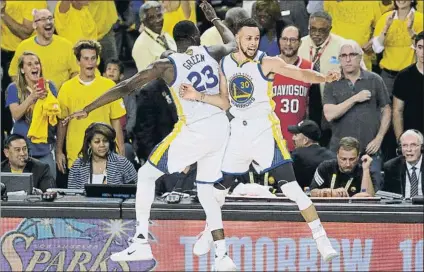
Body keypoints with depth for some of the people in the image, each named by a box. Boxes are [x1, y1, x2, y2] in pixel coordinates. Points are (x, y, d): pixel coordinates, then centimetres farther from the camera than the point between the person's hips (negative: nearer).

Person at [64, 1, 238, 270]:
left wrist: (87, 109, -1)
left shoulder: (166, 65, -6)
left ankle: (141, 242, 1)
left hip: (194, 131, -5)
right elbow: (233, 44, 29)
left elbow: (126, 87, -5)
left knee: (146, 175, 10)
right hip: (220, 129, 5)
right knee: (206, 189, 19)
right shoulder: (210, 52, 5)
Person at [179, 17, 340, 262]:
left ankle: (322, 240, -12)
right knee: (220, 185, 16)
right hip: (239, 130, 5)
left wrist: (325, 78, -42)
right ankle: (208, 234, 39)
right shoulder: (226, 64, 6)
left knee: (290, 186, -15)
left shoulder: (266, 63, -11)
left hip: (264, 129, -5)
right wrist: (198, 96, 4)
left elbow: (301, 73, -24)